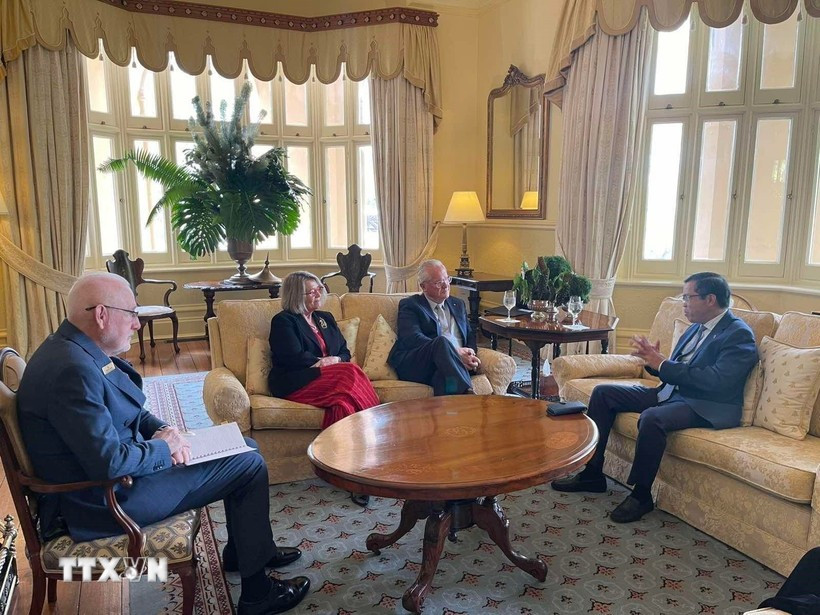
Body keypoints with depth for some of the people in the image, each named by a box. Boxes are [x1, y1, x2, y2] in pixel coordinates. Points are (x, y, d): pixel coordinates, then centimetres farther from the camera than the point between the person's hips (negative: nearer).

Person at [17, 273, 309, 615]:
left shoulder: (75, 348, 4)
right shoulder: (73, 369, -29)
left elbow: (125, 410, 14)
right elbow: (111, 463, -33)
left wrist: (162, 430, -5)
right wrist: (164, 449, -15)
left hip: (124, 466, 10)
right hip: (107, 499, -10)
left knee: (245, 447, 13)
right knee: (250, 466, -6)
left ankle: (242, 550, 32)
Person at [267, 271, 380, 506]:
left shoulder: (326, 318, 27)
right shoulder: (283, 321, 6)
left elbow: (344, 352, 19)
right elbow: (294, 358, -9)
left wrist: (335, 360, -4)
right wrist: (324, 362, -4)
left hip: (331, 380, 6)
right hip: (295, 384, -6)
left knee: (345, 402, -33)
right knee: (352, 374, -32)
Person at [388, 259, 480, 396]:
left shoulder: (458, 304, 29)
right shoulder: (409, 305, 8)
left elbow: (470, 334, 27)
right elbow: (412, 339, -9)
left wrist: (470, 355, -1)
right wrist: (456, 352, -18)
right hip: (415, 366, -4)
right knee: (442, 341, -35)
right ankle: (467, 395, -46)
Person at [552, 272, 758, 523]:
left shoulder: (739, 335, -11)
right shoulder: (696, 328, 16)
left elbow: (716, 380, -24)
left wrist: (662, 364, -19)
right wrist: (654, 360, -5)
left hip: (704, 406, -9)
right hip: (671, 392, 9)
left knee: (652, 418, -38)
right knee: (603, 393, 0)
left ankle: (641, 495, -15)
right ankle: (592, 474, 4)